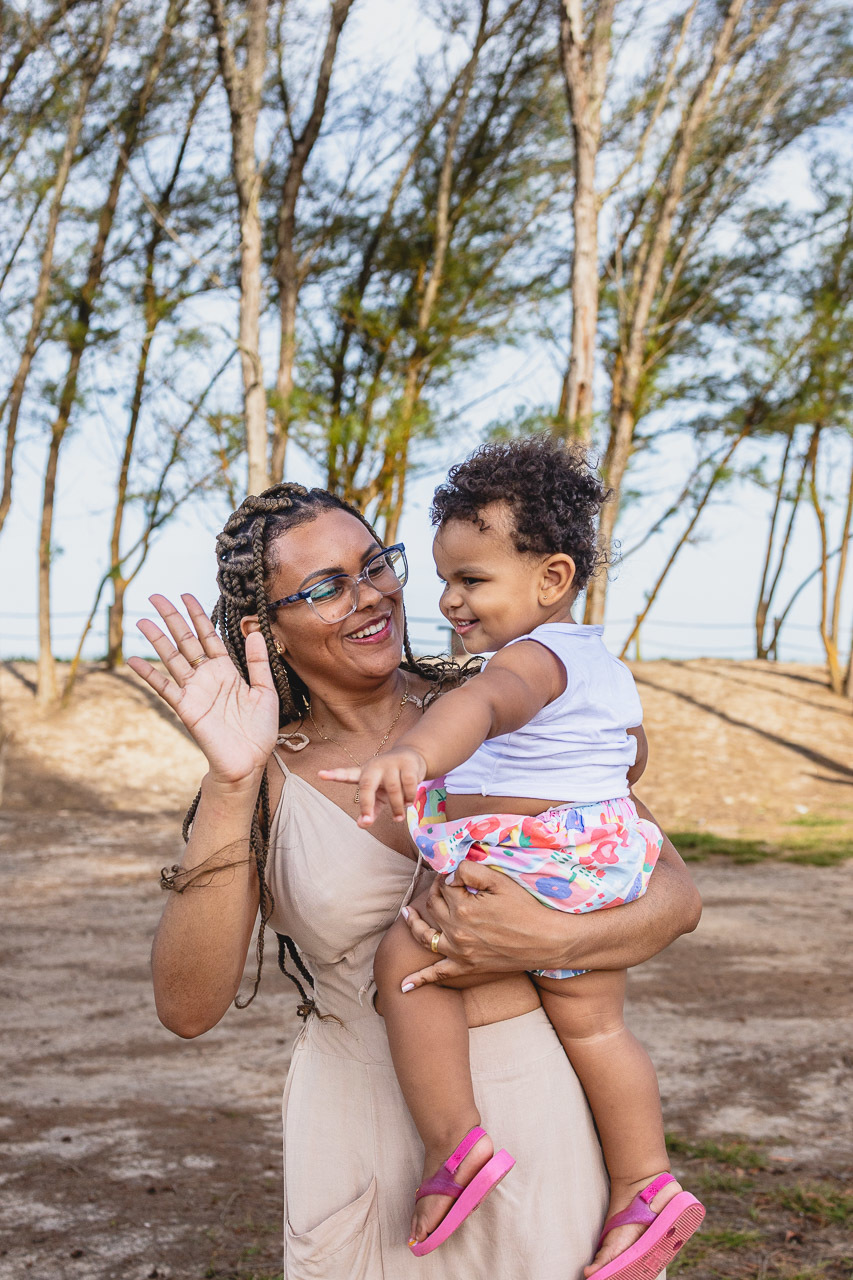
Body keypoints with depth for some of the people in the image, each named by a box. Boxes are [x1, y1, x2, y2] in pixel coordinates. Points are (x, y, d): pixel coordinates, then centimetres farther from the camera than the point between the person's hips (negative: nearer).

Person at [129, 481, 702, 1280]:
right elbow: (187, 1008, -17)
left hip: (537, 1103, 1)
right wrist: (232, 782, -26)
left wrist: (546, 941, -23)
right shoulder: (265, 783, -4)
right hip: (363, 1122, 0)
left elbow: (675, 893, -4)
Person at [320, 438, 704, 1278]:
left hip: (533, 865, -10)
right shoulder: (603, 665, 16)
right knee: (592, 1025, 19)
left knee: (405, 957, -9)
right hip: (602, 872, 10)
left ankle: (453, 1145, -10)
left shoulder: (534, 656, -16)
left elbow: (483, 702, -40)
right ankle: (644, 1189, 24)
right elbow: (633, 756, 34)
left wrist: (413, 754, -60)